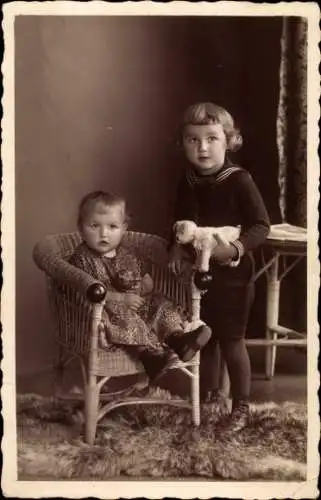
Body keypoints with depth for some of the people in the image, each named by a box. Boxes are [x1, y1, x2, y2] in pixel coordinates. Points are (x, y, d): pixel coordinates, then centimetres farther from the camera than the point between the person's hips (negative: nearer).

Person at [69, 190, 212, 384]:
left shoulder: (128, 254, 14)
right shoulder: (82, 259, -6)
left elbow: (147, 280, 23)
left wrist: (143, 290, -4)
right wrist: (121, 299, -24)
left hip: (138, 304, 7)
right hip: (108, 311, -7)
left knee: (161, 305, -10)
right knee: (128, 321, -34)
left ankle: (177, 336, -35)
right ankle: (157, 356, -51)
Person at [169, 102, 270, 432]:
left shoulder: (239, 180, -16)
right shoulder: (187, 183, 2)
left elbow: (262, 225, -17)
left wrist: (236, 247, -32)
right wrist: (176, 247, -3)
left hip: (233, 274, -6)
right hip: (200, 273, 6)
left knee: (231, 341, 3)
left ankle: (241, 407, 20)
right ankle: (207, 395, 39)